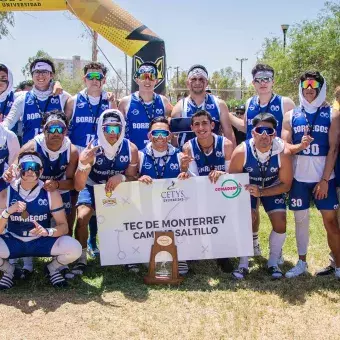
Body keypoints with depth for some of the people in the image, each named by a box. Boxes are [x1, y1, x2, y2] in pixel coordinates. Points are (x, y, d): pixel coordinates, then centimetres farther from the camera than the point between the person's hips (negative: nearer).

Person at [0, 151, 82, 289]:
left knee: (74, 248, -27)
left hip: (42, 242, 0)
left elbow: (63, 226, -10)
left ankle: (52, 269, 9)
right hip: (13, 242, 0)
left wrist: (47, 231, -31)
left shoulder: (51, 193, -11)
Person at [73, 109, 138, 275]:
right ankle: (81, 259, -5)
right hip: (93, 187, -2)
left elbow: (132, 178, -10)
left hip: (118, 189, 2)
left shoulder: (131, 149, -21)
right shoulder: (92, 150, -28)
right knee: (82, 217, -24)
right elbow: (79, 186, -29)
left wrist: (121, 178, -34)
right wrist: (83, 163, -48)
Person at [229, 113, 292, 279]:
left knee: (280, 224, -10)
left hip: (273, 188, 1)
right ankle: (243, 263, 4)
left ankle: (273, 262, 15)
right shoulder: (241, 152, -31)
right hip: (247, 187, -1)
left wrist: (261, 192, -32)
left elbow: (285, 185, -18)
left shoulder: (283, 153, -29)